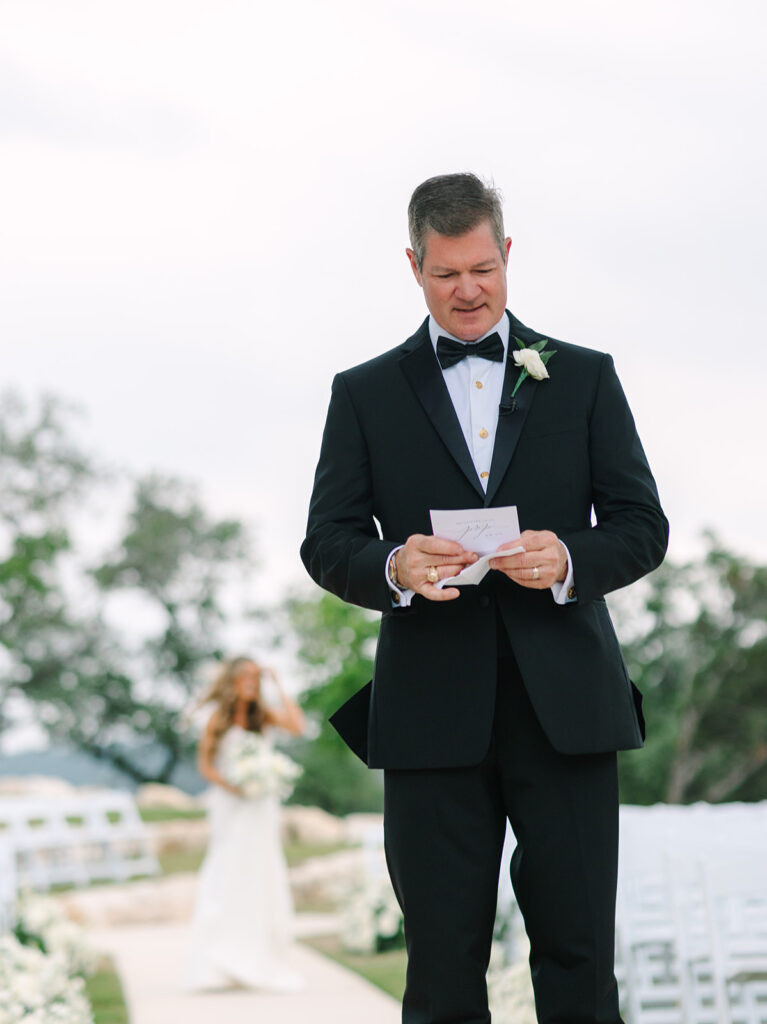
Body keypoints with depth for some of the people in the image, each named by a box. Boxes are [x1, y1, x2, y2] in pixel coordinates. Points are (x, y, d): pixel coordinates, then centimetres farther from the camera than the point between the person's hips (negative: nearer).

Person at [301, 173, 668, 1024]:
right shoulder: (365, 394, 11)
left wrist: (569, 561, -14)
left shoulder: (584, 378, 12)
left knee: (579, 955, 0)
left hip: (565, 707, 0)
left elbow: (642, 527, 7)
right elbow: (326, 544, 5)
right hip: (432, 718, 0)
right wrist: (392, 567, -17)